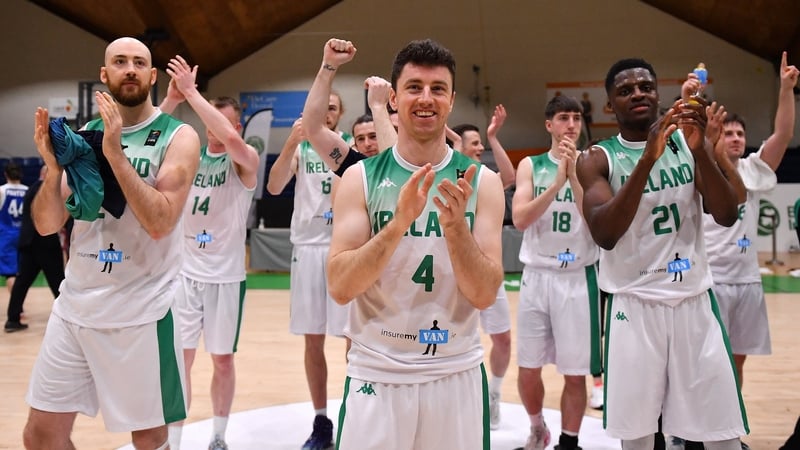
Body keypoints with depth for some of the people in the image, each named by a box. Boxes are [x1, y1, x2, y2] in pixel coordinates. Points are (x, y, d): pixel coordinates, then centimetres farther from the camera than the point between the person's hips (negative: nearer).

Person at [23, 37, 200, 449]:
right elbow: (47, 225, 4)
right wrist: (53, 165, -13)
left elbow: (160, 223, -19)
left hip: (141, 311, -5)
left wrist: (115, 154, -23)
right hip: (74, 305, 5)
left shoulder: (178, 137, -6)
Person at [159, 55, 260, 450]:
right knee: (179, 359, 2)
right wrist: (171, 99, -24)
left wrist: (191, 91, -27)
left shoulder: (245, 160, -7)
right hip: (185, 272, 2)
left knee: (223, 360, 10)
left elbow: (231, 141, -30)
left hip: (225, 275, -2)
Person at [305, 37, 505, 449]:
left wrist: (455, 225, -24)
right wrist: (399, 223, -25)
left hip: (456, 375, 1)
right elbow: (340, 288, -12)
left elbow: (485, 295, -9)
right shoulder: (360, 177, -4)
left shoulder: (481, 182, -3)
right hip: (376, 375, -1)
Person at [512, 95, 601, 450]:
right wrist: (557, 181, -19)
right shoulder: (530, 165, 3)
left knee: (575, 373, 3)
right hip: (537, 275, 1)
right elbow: (520, 219, -10)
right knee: (528, 369, 7)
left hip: (579, 278, -1)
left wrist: (573, 175, -20)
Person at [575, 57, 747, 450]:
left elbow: (727, 215, -6)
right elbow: (604, 235, -19)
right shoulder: (597, 159, -2)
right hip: (634, 303, -2)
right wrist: (647, 159, -27)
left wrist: (700, 149, -20)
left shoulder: (687, 143, 6)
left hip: (694, 299, 2)